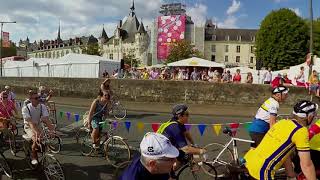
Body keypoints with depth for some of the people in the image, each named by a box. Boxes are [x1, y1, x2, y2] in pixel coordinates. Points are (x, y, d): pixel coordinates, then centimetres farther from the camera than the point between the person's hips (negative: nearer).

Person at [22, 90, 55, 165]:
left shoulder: (42, 107, -11)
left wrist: (52, 130, -36)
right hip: (29, 127, -4)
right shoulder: (26, 108, -21)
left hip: (38, 126, 4)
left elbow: (47, 120, -19)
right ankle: (34, 157, -2)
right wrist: (37, 132, -46)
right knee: (36, 139, -28)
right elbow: (30, 122, -31)